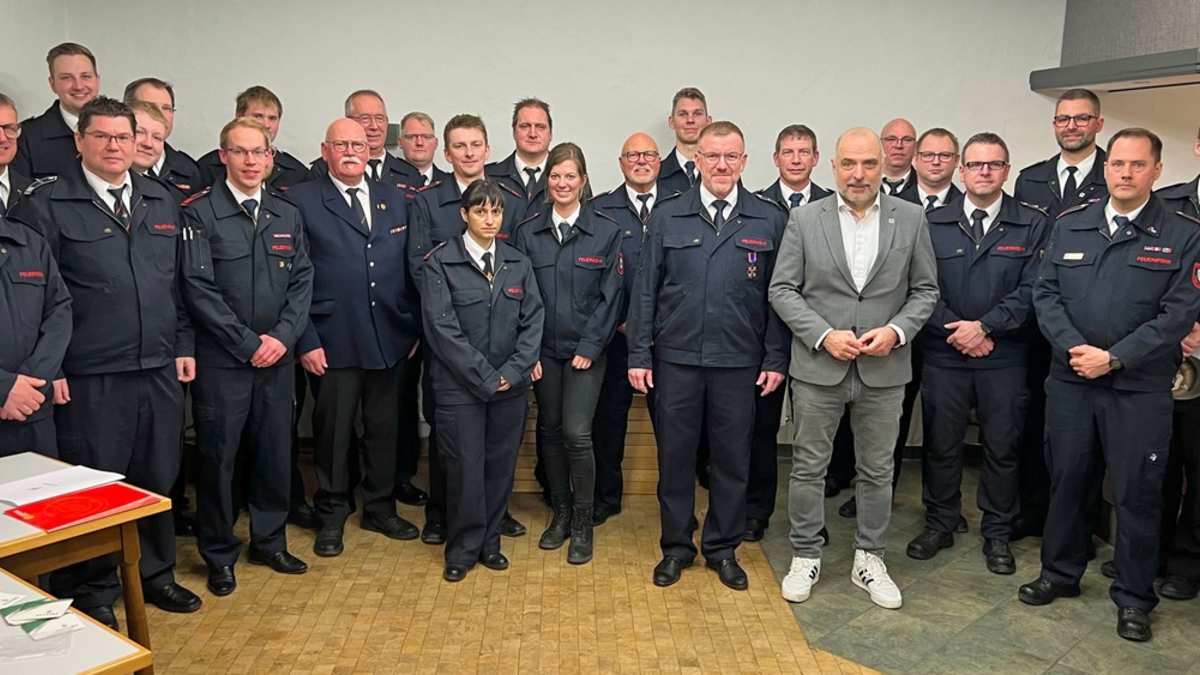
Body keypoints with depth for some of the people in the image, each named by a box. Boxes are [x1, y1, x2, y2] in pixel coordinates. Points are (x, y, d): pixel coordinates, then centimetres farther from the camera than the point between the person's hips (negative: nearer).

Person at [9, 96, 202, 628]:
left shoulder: (162, 204, 13)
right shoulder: (45, 204, -3)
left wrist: (184, 346, 10)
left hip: (160, 370, 5)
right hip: (89, 379, -4)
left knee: (157, 479, 14)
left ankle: (154, 574, 32)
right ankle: (93, 592, 23)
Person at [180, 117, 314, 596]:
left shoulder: (287, 215, 10)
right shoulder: (200, 213, -5)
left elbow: (302, 282, 7)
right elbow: (199, 287, -11)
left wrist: (282, 336, -8)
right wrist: (248, 342, -13)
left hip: (277, 356, 4)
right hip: (221, 358, -4)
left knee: (275, 451, 12)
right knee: (217, 456, 5)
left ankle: (269, 542, 28)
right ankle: (219, 555, 21)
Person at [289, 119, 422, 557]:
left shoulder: (394, 200, 11)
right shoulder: (302, 202, -2)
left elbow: (409, 269, 12)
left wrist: (414, 327, 6)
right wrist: (306, 340, -11)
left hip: (390, 339, 4)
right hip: (333, 342, -4)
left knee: (384, 429, 14)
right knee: (333, 431, 7)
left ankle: (380, 509, 30)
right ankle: (332, 516, 25)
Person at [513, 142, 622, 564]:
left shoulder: (606, 232, -2)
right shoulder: (527, 232, 4)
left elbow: (610, 296, -4)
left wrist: (589, 348, -10)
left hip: (585, 350, -3)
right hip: (543, 350, 3)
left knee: (577, 433, -8)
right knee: (550, 430, 10)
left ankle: (582, 522, 9)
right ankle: (560, 513, 26)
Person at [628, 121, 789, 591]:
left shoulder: (769, 219, 3)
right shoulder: (667, 216, 3)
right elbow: (646, 289, 3)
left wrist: (776, 358, -2)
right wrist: (639, 354, -1)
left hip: (739, 361, 0)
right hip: (676, 358, 0)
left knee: (732, 458, 10)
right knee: (675, 455, 9)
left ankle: (723, 549, 27)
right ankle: (676, 547, 26)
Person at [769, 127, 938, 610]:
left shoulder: (910, 219, 2)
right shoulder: (804, 220, -2)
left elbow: (925, 289, 5)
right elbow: (783, 290, -2)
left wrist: (896, 331, -12)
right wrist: (824, 335, -14)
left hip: (884, 369, 1)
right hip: (818, 365, -1)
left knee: (878, 470, 12)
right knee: (809, 466, 8)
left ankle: (869, 559, 29)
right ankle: (805, 557, 24)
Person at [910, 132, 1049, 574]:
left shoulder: (1033, 226, 2)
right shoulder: (933, 223, 4)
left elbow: (1031, 290, -6)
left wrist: (984, 326, -15)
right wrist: (955, 330, -11)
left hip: (1004, 358, 0)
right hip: (943, 355, 1)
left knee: (1003, 448, 8)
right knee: (941, 445, 9)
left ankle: (997, 534, 23)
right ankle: (939, 524, 25)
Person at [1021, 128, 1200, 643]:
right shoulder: (1070, 225, 7)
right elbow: (1046, 293, 3)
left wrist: (1113, 358, -15)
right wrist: (1073, 348, -12)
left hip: (1141, 388, -2)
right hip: (1069, 381, 3)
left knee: (1137, 494, 6)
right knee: (1066, 481, 13)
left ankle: (1133, 598, 22)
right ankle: (1060, 573, 31)